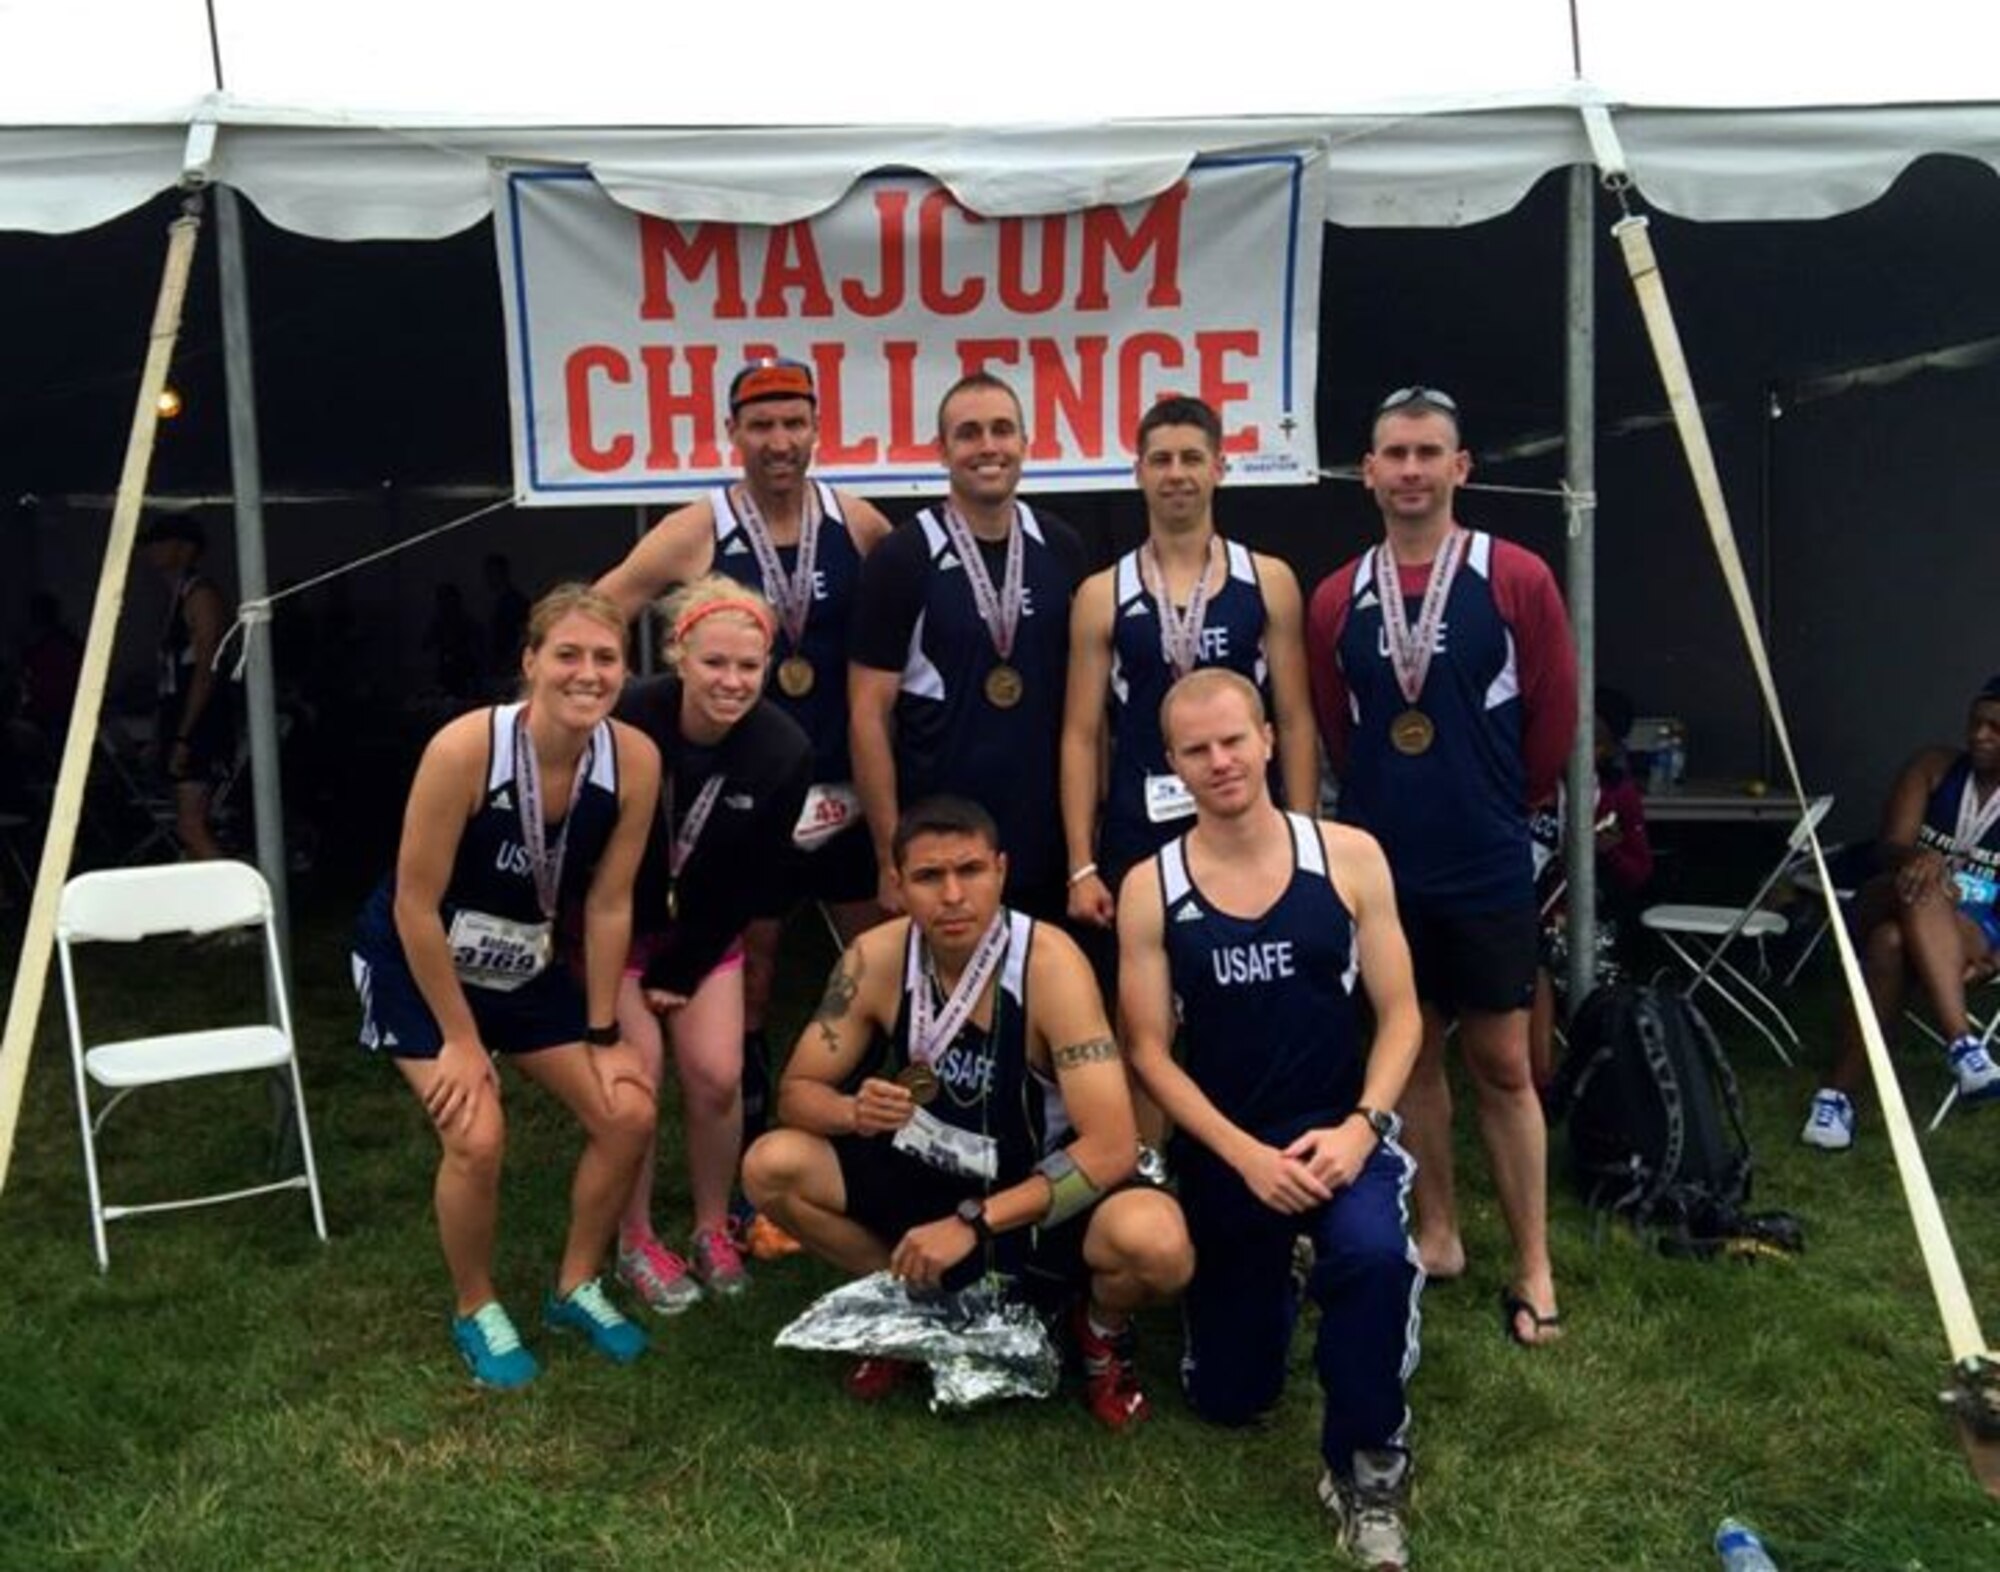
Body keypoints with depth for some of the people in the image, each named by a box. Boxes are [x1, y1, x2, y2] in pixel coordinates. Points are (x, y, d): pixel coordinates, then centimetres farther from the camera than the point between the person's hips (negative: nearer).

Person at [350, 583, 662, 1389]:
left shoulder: (635, 759, -20)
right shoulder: (464, 748, -32)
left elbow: (608, 905, -9)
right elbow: (415, 906, -23)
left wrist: (603, 1035, -4)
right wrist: (460, 1040, -17)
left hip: (527, 963, 5)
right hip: (416, 958, -4)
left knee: (628, 1114, -3)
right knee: (477, 1136, -19)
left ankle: (576, 1287, 21)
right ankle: (476, 1312, 9)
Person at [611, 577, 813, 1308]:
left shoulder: (784, 750, -21)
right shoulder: (627, 725, -30)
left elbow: (752, 882, -10)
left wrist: (680, 972, -8)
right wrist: (622, 964, -10)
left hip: (705, 928, 2)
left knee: (717, 1076, -4)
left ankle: (712, 1232, 18)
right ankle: (635, 1244, 12)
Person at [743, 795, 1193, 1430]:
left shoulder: (1049, 961, -26)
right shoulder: (875, 959, -15)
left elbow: (1111, 1147, -29)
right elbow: (797, 1090, -6)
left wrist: (972, 1222, -31)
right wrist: (854, 1112, -29)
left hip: (1045, 1191, -3)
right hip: (931, 1179, 4)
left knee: (1156, 1243, -34)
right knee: (771, 1166, -18)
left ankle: (1101, 1327, 5)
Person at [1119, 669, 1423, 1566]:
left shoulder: (1349, 857, -6)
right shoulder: (1150, 888, -6)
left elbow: (1399, 1015, -3)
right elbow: (1149, 1051, -6)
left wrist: (1360, 1126, -18)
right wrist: (1246, 1155, -17)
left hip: (1339, 1129, -1)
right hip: (1220, 1148, 2)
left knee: (1374, 1255, -37)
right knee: (1228, 1400, 12)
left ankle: (1365, 1469, -10)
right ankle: (1275, 1284, 46)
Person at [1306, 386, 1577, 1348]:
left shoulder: (1516, 579, -7)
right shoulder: (1337, 599, 1)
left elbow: (1554, 714, -1)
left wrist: (1499, 805, 9)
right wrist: (1397, 805, 13)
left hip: (1485, 868, -3)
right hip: (1380, 866, 3)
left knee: (1501, 1064, 3)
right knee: (1410, 1053, 13)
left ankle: (1533, 1269, 14)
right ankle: (1436, 1234, 28)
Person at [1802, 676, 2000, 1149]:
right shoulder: (1933, 768, 4)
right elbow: (1889, 847, -8)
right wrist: (1918, 857, -33)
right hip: (1891, 907, 2)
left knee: (1892, 941, -37)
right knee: (1910, 906, -37)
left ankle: (1840, 1092, -41)